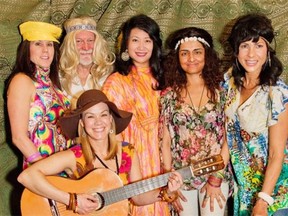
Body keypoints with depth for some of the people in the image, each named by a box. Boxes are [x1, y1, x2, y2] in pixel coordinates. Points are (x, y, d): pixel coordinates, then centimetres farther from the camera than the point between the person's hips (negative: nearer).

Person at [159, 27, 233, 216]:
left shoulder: (221, 92, -2)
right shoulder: (169, 95, -1)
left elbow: (228, 138, -3)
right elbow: (165, 141, -1)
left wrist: (216, 179, -9)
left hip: (216, 175, 0)